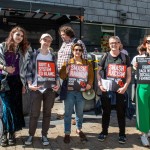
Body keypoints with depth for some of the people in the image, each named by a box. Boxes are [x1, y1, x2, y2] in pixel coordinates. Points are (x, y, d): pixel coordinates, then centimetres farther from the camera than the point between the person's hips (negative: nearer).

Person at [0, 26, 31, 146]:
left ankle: (11, 133, 14)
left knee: (15, 105, 2)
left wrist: (23, 84, 6)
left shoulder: (23, 51, 12)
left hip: (16, 80, 3)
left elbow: (24, 68, 10)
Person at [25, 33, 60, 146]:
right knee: (34, 113, 1)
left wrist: (57, 84, -3)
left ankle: (44, 135, 21)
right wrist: (30, 84, -13)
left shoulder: (53, 56, 11)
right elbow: (29, 71, 1)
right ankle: (31, 135, 18)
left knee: (47, 113, 9)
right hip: (36, 88, -2)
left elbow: (56, 72, 12)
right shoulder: (34, 54, 3)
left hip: (50, 88, 3)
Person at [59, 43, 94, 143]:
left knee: (80, 112, 13)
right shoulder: (67, 62, 5)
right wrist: (66, 72, -20)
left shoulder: (87, 63, 8)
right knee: (68, 113, 3)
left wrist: (89, 84, -14)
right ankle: (67, 133, 13)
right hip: (69, 90, -1)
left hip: (81, 91, 1)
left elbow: (91, 75, 3)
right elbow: (61, 76, 0)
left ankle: (79, 129, 33)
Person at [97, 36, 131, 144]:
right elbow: (99, 72, 6)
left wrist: (125, 87, -10)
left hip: (120, 90, 0)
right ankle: (104, 132, 28)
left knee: (121, 113, 8)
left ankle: (122, 134, 24)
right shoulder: (105, 57, 3)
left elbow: (129, 75, 2)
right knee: (106, 112, 12)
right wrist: (100, 84, -7)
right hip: (106, 89, 1)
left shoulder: (125, 57, 2)